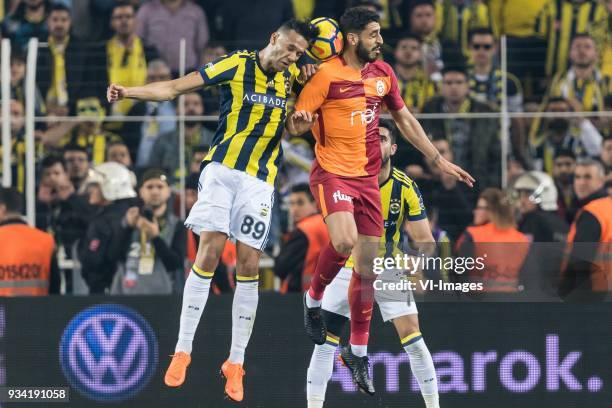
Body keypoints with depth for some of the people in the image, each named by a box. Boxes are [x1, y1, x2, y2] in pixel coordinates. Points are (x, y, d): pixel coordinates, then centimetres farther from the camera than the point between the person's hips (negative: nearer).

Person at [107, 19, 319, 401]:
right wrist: (129, 91, -21)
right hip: (222, 169, -3)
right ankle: (182, 351, -7)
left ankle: (236, 362, 4)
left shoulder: (292, 74, 7)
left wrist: (313, 69, -1)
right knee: (210, 249, -13)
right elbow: (176, 87, -7)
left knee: (249, 264, -2)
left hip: (261, 180, 3)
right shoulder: (237, 65, -4)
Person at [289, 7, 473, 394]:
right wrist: (301, 122, -31)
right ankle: (314, 297, 0)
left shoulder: (383, 73, 8)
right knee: (345, 241, -29)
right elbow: (294, 125, -6)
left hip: (368, 177, 6)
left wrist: (440, 160, 18)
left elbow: (405, 119, 20)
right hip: (332, 172, -6)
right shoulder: (327, 75, -10)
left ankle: (358, 351, 15)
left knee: (367, 269, 5)